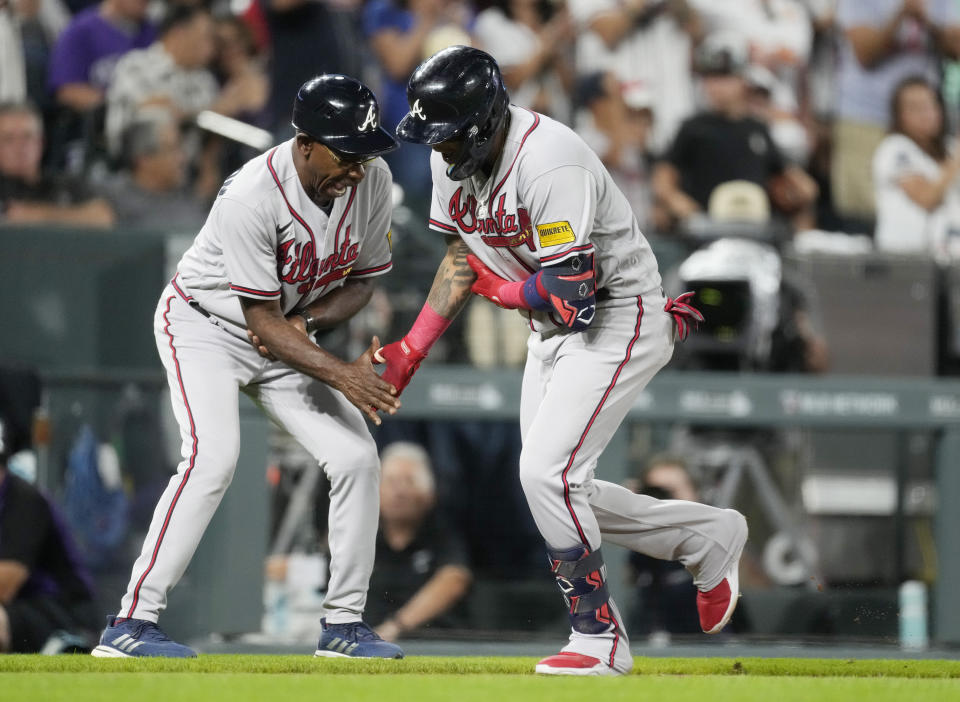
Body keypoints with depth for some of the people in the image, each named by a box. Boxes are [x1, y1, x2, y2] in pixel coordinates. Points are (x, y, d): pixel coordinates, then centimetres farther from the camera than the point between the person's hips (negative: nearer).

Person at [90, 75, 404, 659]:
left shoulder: (372, 179, -14)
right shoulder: (251, 198, -33)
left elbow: (361, 282, -1)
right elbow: (261, 318, -29)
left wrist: (306, 322, -20)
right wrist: (339, 374, -39)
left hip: (288, 336, 7)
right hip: (205, 325, -6)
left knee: (357, 458, -5)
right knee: (214, 456, -26)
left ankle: (344, 622, 7)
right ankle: (133, 621, -24)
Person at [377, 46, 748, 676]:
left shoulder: (549, 163, -31)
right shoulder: (454, 158, -3)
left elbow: (571, 286, -32)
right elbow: (464, 254, 11)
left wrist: (501, 289, -13)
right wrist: (413, 347, 5)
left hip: (619, 320, -9)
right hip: (552, 330, 9)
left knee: (548, 473, -18)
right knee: (551, 485, 8)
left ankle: (600, 640, -4)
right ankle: (709, 536, 25)